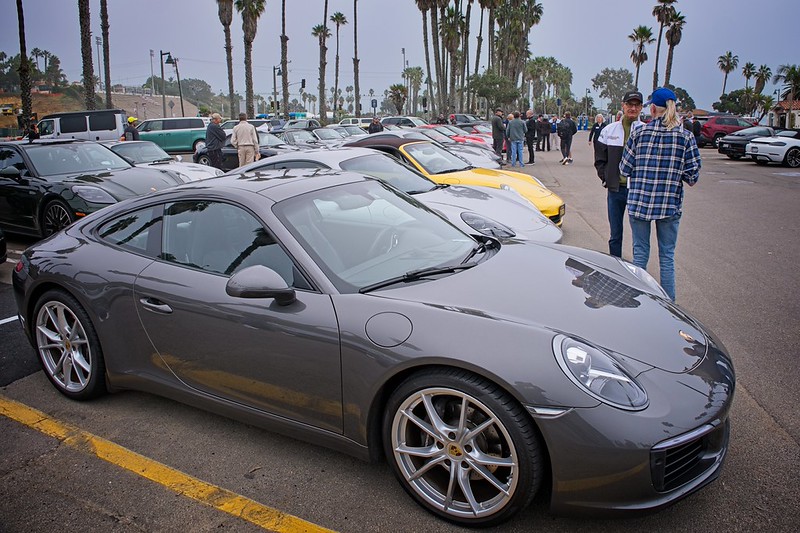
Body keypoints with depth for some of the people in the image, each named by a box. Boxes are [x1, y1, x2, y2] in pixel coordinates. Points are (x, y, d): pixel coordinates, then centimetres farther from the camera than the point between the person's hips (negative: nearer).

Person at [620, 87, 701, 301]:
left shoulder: (639, 133, -5)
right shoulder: (686, 136, -4)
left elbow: (625, 169, -2)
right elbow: (692, 176, -5)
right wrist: (675, 172, 14)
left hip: (639, 202, 0)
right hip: (670, 204, 0)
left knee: (640, 253, 12)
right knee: (667, 256, 10)